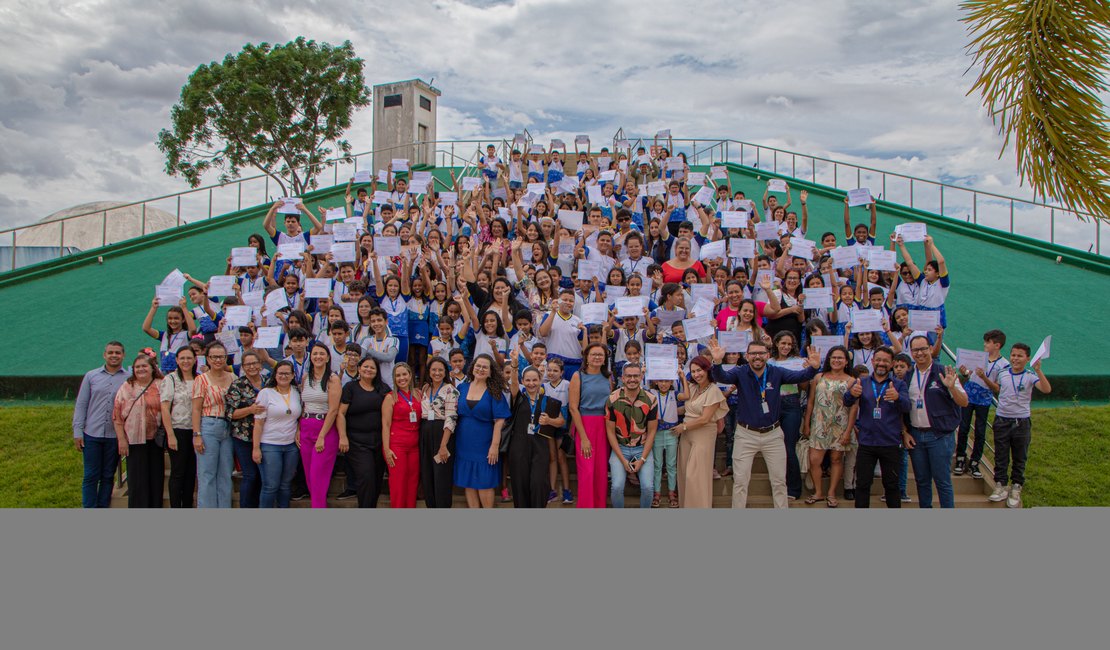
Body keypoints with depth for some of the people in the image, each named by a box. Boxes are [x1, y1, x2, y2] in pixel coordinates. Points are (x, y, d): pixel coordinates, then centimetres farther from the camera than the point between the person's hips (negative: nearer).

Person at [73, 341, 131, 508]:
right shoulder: (91, 376, 6)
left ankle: (103, 507, 18)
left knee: (108, 476, 9)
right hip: (92, 434, 0)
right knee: (90, 476, 4)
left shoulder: (130, 378, 3)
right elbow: (81, 405, 6)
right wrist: (77, 431, 0)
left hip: (116, 436, 0)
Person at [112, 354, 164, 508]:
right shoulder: (126, 387, 5)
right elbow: (117, 416, 3)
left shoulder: (161, 386, 5)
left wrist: (166, 435, -1)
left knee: (155, 477, 5)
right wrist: (121, 439, -4)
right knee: (136, 480, 0)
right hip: (134, 440, -1)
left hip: (155, 440, 1)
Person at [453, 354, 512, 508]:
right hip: (464, 444, 3)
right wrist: (453, 442, 3)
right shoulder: (462, 388, 5)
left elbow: (499, 421, -9)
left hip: (484, 444, -3)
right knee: (468, 483, 9)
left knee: (484, 484, 0)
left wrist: (495, 445, -16)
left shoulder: (494, 392, -5)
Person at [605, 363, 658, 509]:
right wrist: (623, 459, -9)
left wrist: (642, 459, -8)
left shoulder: (651, 400, -5)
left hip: (643, 448, 1)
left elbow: (651, 431, 0)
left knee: (647, 487, -15)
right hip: (620, 448, -1)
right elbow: (610, 431, -3)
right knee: (617, 487, -18)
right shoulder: (612, 399, -8)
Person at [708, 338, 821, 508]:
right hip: (746, 434, -1)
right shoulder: (740, 373, -10)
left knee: (779, 480, 13)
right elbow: (721, 377, -27)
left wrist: (813, 367, -40)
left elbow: (800, 376, -17)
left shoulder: (777, 373, -5)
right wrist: (717, 362, -50)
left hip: (773, 434, 2)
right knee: (740, 480, 6)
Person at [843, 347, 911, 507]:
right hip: (866, 443, 1)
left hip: (891, 444, -1)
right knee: (862, 485, 6)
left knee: (892, 485, 8)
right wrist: (852, 393, -33)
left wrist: (897, 397, -37)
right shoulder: (861, 383, 8)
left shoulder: (899, 385, 4)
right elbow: (847, 402, -8)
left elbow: (906, 407, -13)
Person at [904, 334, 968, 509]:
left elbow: (964, 402, -8)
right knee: (921, 480, 12)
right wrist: (904, 433, 3)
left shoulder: (944, 373, -5)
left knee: (943, 481, -1)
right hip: (915, 435, 4)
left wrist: (952, 387, -27)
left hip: (940, 435, -4)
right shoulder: (907, 375, 6)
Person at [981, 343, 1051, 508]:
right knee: (1000, 456, 8)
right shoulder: (1002, 374, 3)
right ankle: (1000, 486, 19)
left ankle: (1016, 489, 21)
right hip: (1002, 420, 3)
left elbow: (1047, 389, -26)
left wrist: (1038, 370, -32)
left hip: (1021, 422, -3)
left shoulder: (1030, 376, -10)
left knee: (1019, 458, 9)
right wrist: (984, 377, 12)